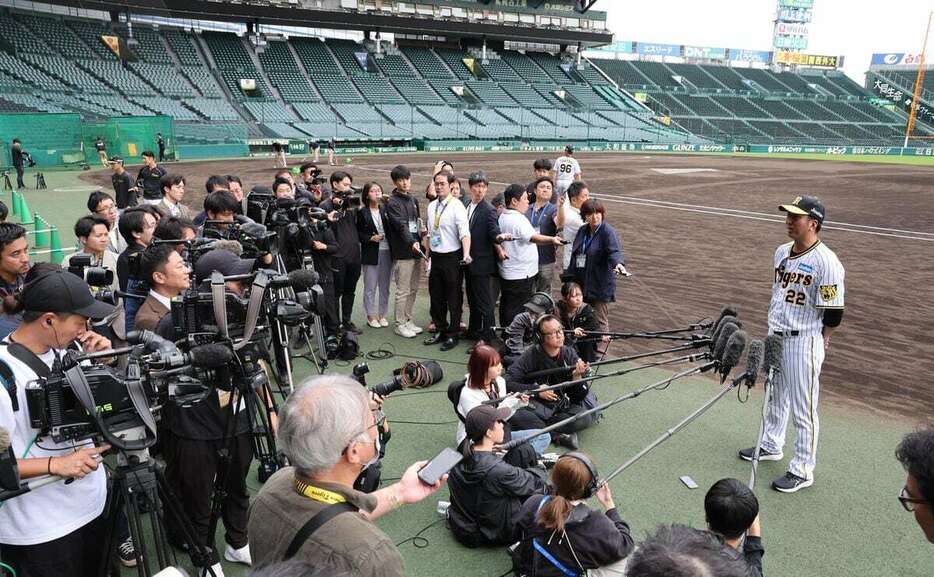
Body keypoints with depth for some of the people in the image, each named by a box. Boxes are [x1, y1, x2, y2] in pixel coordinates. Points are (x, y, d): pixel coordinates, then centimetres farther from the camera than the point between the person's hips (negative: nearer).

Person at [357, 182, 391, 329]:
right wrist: (371, 238, -15)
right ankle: (371, 316, 15)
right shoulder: (362, 212, -2)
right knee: (370, 287, 3)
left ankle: (382, 314, 22)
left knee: (385, 287, 10)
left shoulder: (385, 210, 7)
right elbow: (358, 233, -2)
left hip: (386, 252, 3)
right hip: (371, 253, -3)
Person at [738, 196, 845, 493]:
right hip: (775, 335, 8)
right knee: (775, 396, 24)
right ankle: (771, 445, 43)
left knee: (803, 409, 2)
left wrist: (815, 342, -7)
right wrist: (774, 329, 17)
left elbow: (834, 312, -16)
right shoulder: (781, 252, 6)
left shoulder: (826, 261, -19)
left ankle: (802, 470, 14)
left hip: (804, 342, -8)